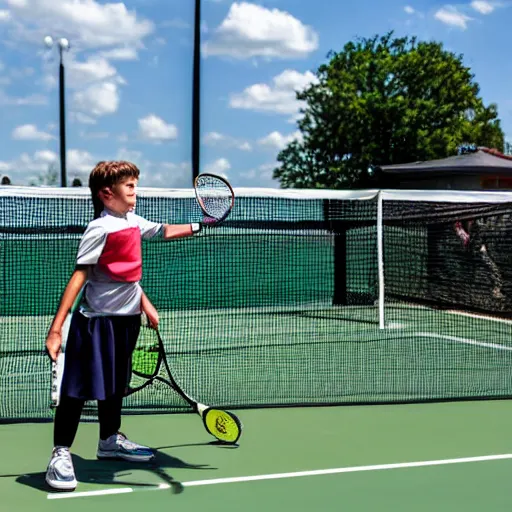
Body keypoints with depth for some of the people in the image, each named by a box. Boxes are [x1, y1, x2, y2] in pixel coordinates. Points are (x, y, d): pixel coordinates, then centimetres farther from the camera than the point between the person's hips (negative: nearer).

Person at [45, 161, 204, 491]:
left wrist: (194, 228, 34)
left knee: (115, 384, 21)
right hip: (96, 321, -8)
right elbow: (80, 276, -21)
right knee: (79, 388, -3)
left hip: (126, 318, 8)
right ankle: (60, 455, 5)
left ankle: (110, 440, 38)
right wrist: (56, 328, -24)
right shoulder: (100, 228, -17)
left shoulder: (133, 222, 6)